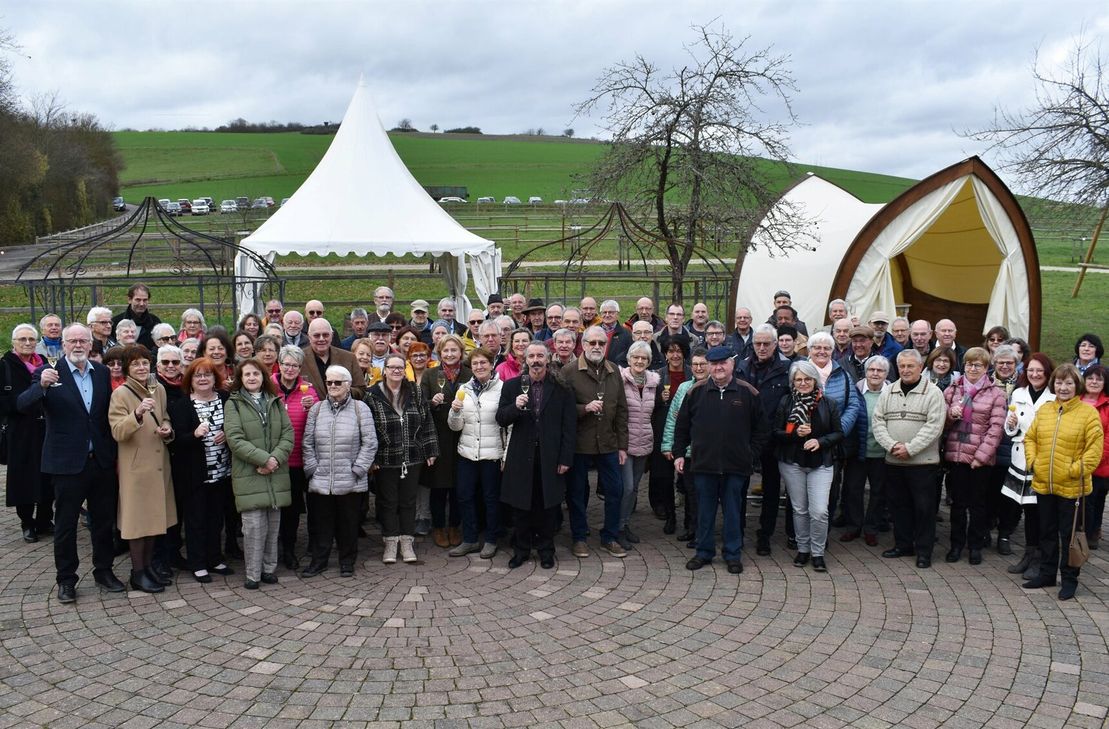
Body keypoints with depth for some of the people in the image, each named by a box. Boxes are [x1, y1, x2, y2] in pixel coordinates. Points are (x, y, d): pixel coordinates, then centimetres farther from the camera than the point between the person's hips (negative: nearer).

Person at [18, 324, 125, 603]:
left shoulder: (102, 373, 4)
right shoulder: (49, 373, -8)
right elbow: (23, 407, -18)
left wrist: (113, 453, 5)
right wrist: (41, 386, -37)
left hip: (102, 461, 4)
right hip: (67, 463, -4)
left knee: (104, 520, 14)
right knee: (65, 524, 8)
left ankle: (104, 570, 29)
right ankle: (66, 580, 20)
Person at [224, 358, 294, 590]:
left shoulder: (276, 402, 13)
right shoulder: (234, 404, 2)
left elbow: (288, 434, 6)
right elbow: (235, 439, -9)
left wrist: (276, 459, -11)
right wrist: (264, 459, -15)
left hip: (276, 473, 4)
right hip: (249, 474, -4)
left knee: (273, 524, 8)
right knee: (254, 525, -8)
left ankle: (269, 569, 20)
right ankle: (252, 574, 2)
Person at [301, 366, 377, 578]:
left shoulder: (360, 409, -1)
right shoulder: (317, 409, 7)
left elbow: (370, 443, -3)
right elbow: (307, 443, 8)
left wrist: (358, 469, -8)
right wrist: (312, 468, -1)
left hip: (350, 481, -2)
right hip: (320, 480, 2)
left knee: (348, 523, 8)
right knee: (320, 523, 9)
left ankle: (347, 562, 22)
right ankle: (318, 560, 23)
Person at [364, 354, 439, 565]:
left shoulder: (415, 393, 3)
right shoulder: (373, 396, -6)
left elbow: (426, 423, 5)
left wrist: (430, 451, 2)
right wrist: (370, 457, -9)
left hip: (412, 458, 2)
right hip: (385, 459, -2)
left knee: (408, 500, 10)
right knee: (388, 502, 7)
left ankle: (406, 542, 20)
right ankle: (390, 543, 18)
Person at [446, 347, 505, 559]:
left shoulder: (502, 388, -6)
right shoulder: (464, 389, 7)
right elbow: (455, 426, 8)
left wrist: (507, 453, -10)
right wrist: (455, 411, -12)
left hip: (492, 452, -4)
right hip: (467, 452, 4)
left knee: (491, 497, 7)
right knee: (465, 496, 8)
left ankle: (491, 541, 21)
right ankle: (469, 539, 22)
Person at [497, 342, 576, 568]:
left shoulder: (561, 388, 0)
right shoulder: (512, 386, 4)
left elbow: (569, 426, -1)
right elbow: (501, 420, 1)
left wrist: (565, 458, -6)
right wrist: (515, 406, -19)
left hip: (550, 456, -1)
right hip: (521, 456, 1)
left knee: (547, 505, 7)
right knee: (521, 505, 7)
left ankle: (545, 550, 22)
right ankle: (521, 549, 23)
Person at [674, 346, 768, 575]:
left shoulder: (748, 393, 0)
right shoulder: (696, 392, 2)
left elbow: (760, 429, 5)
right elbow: (682, 426, 9)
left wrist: (751, 455, 0)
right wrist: (679, 453, 6)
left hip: (736, 466, -1)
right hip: (703, 463, 1)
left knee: (733, 511, 8)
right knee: (705, 511, 10)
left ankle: (733, 554, 20)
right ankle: (704, 552, 23)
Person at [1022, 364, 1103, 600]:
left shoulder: (1088, 413, -8)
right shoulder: (1044, 411, 7)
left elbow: (1095, 448, -12)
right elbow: (1030, 438, 13)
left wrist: (1076, 470, -17)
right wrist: (1033, 461, -1)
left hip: (1072, 487, -5)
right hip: (1044, 485, 5)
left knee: (1069, 534, 6)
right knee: (1047, 532, 16)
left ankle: (1069, 579, 19)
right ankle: (1047, 574, 30)